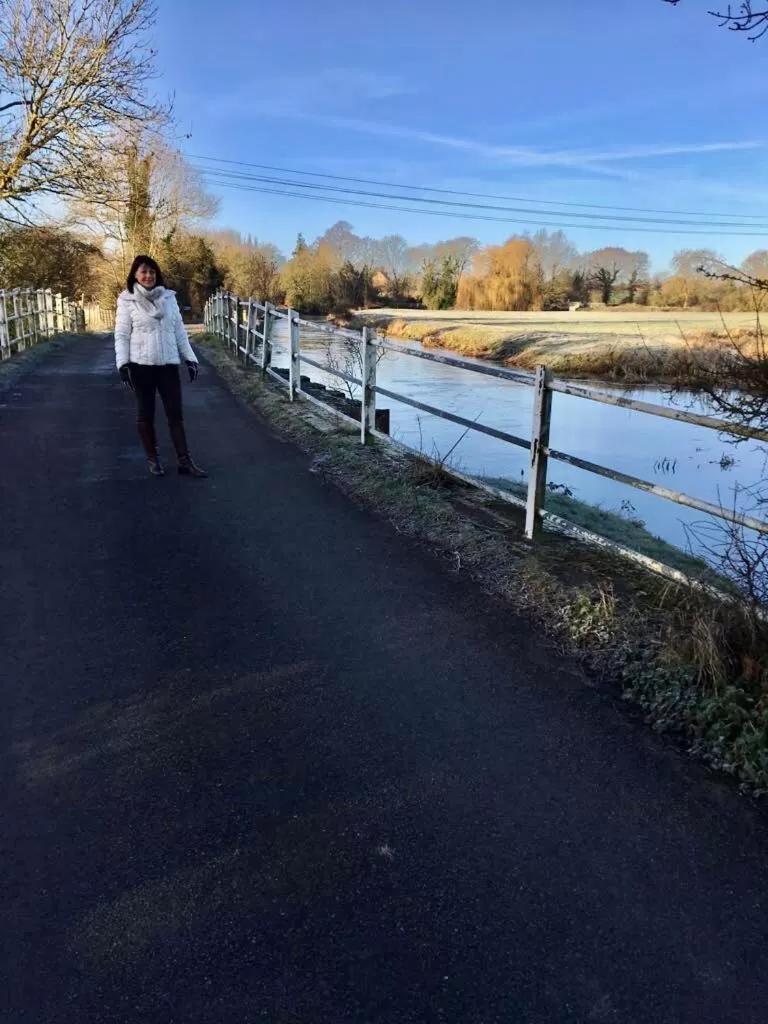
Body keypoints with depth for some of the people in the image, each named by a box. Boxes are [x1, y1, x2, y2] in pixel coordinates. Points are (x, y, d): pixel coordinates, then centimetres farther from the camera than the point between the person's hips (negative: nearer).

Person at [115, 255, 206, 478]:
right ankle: (153, 459, 20)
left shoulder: (168, 297, 8)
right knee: (145, 413, 8)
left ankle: (184, 461, 6)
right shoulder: (127, 300, -2)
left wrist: (190, 358, 7)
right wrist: (123, 363, -15)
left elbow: (179, 331, 11)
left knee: (175, 412, 2)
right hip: (141, 365, -2)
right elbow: (121, 335, -4)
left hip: (168, 364, 3)